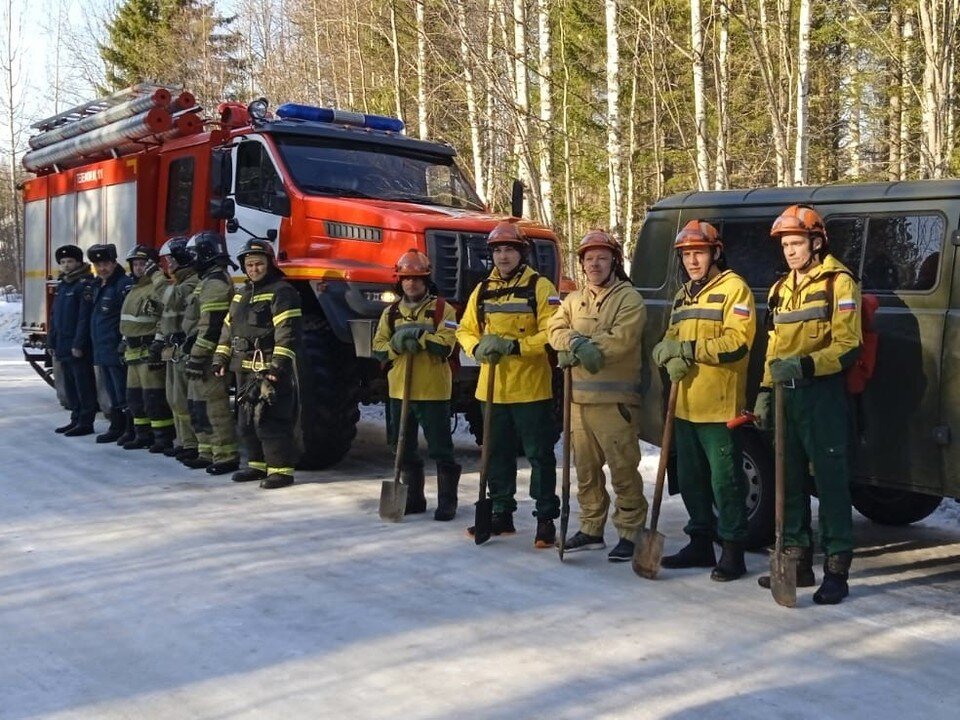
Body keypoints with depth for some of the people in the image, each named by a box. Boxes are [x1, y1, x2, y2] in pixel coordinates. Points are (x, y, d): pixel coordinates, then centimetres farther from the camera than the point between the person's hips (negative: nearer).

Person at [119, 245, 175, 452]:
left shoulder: (157, 290, -12)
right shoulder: (133, 291, 20)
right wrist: (125, 344, 24)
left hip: (149, 351, -10)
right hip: (133, 351, 10)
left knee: (154, 396, -10)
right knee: (135, 395, 14)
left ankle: (163, 437, -5)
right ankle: (143, 435, 23)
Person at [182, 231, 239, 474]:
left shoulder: (215, 282, -15)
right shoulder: (209, 280, 20)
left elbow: (211, 325, -22)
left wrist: (197, 356, -22)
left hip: (209, 356, -11)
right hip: (203, 356, 11)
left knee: (213, 406, -10)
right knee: (198, 405, 15)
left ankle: (226, 457, -8)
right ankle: (207, 453, 22)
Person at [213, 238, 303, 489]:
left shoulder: (281, 292, -10)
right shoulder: (242, 295, 19)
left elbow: (288, 332, -19)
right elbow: (228, 328, 25)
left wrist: (279, 364, -25)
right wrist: (221, 358, 18)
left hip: (270, 370, -9)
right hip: (245, 369, 9)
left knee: (270, 420, -12)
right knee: (248, 419, 14)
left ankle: (281, 469, -7)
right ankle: (258, 464, 25)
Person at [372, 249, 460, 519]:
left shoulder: (442, 309, -2)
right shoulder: (391, 312, 12)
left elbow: (446, 345, -16)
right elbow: (379, 348, 4)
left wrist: (418, 336, -20)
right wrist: (396, 345, -15)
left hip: (433, 391, -5)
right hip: (399, 390, 5)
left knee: (441, 450, -1)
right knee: (405, 449, 13)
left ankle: (447, 502, 8)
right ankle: (414, 498, 26)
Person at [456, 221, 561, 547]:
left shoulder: (540, 287, -6)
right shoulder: (482, 290, 11)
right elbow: (466, 330, 14)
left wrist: (514, 346, -22)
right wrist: (477, 348, -8)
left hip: (531, 388, -5)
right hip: (492, 388, 5)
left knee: (540, 456, 1)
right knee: (497, 454, 14)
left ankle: (546, 519, 8)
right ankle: (501, 514, 26)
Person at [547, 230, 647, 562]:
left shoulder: (629, 298, -3)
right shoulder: (574, 300, 17)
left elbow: (621, 339, -17)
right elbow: (555, 331, 4)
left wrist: (577, 348, -14)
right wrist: (578, 342, -17)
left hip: (615, 399, -6)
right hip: (579, 397, 7)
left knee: (623, 469, -6)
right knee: (586, 468, 13)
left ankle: (630, 533, 2)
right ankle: (591, 529, 24)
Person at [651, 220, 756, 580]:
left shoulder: (733, 288, -7)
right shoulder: (683, 295, 19)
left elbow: (738, 343, -17)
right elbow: (669, 340, 15)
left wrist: (690, 349, -21)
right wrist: (671, 358, -8)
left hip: (719, 406, -8)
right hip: (686, 405, 8)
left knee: (725, 479, -4)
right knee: (691, 479, 15)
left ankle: (733, 550, 4)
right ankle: (700, 542, 27)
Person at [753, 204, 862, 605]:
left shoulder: (838, 283, -5)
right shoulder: (780, 289, 17)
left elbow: (848, 346, -13)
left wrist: (806, 365, -25)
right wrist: (765, 391, 16)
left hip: (823, 393, -7)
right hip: (787, 394, 7)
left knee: (831, 481, -5)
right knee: (790, 480, 11)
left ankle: (836, 569, 0)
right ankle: (797, 559, 21)